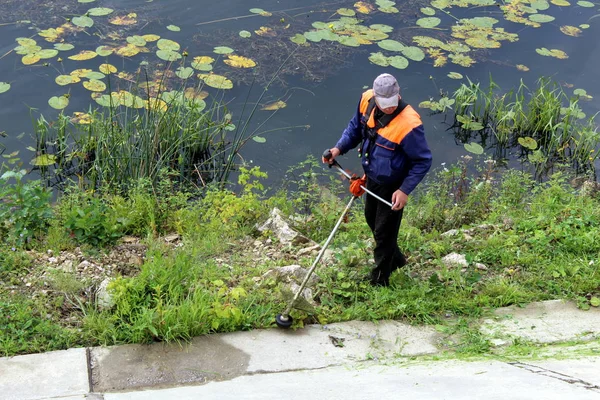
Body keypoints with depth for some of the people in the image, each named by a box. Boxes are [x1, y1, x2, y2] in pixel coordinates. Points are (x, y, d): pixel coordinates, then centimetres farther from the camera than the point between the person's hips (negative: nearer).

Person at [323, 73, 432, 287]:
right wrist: (339, 148, -10)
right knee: (371, 219, 28)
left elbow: (423, 161, -23)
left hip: (392, 186, -7)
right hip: (371, 177, 8)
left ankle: (379, 281, 33)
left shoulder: (409, 124, -35)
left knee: (384, 232, 9)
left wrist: (405, 190, -28)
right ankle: (395, 259, 54)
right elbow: (356, 126, 4)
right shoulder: (367, 99, -16)